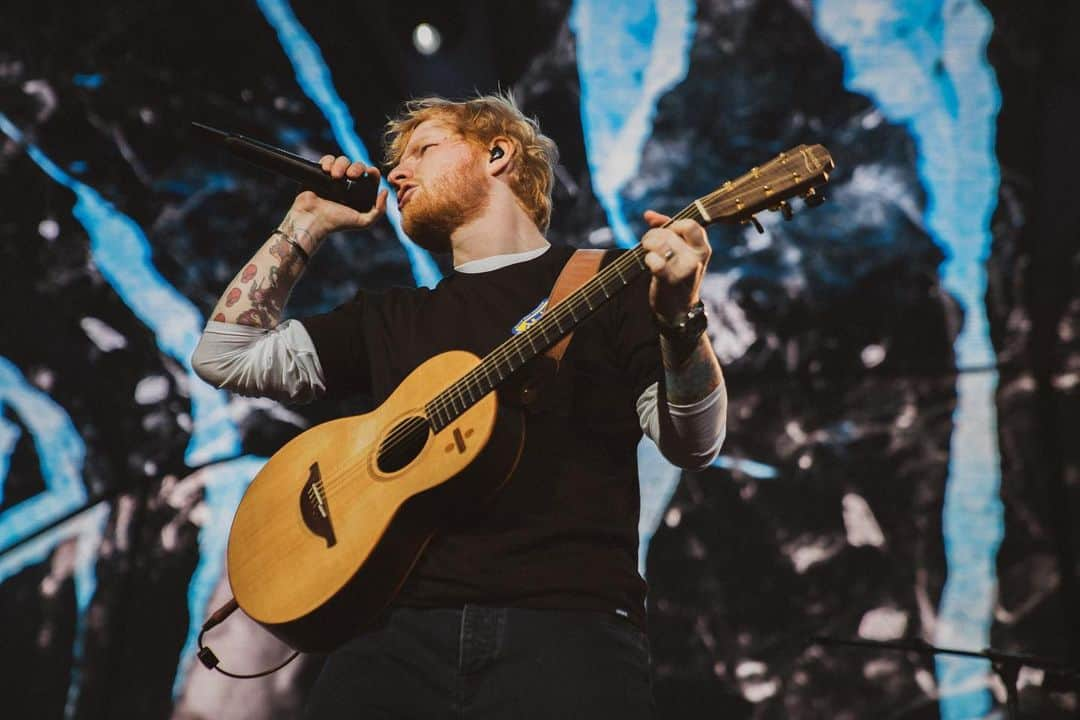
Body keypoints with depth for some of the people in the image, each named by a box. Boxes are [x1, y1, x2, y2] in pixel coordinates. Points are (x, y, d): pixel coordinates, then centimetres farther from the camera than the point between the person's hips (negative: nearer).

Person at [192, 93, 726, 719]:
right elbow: (224, 356, 22)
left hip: (570, 622, -3)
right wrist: (309, 223, 22)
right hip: (402, 627, 4)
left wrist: (680, 320, -19)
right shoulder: (392, 320, 23)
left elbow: (692, 446, -1)